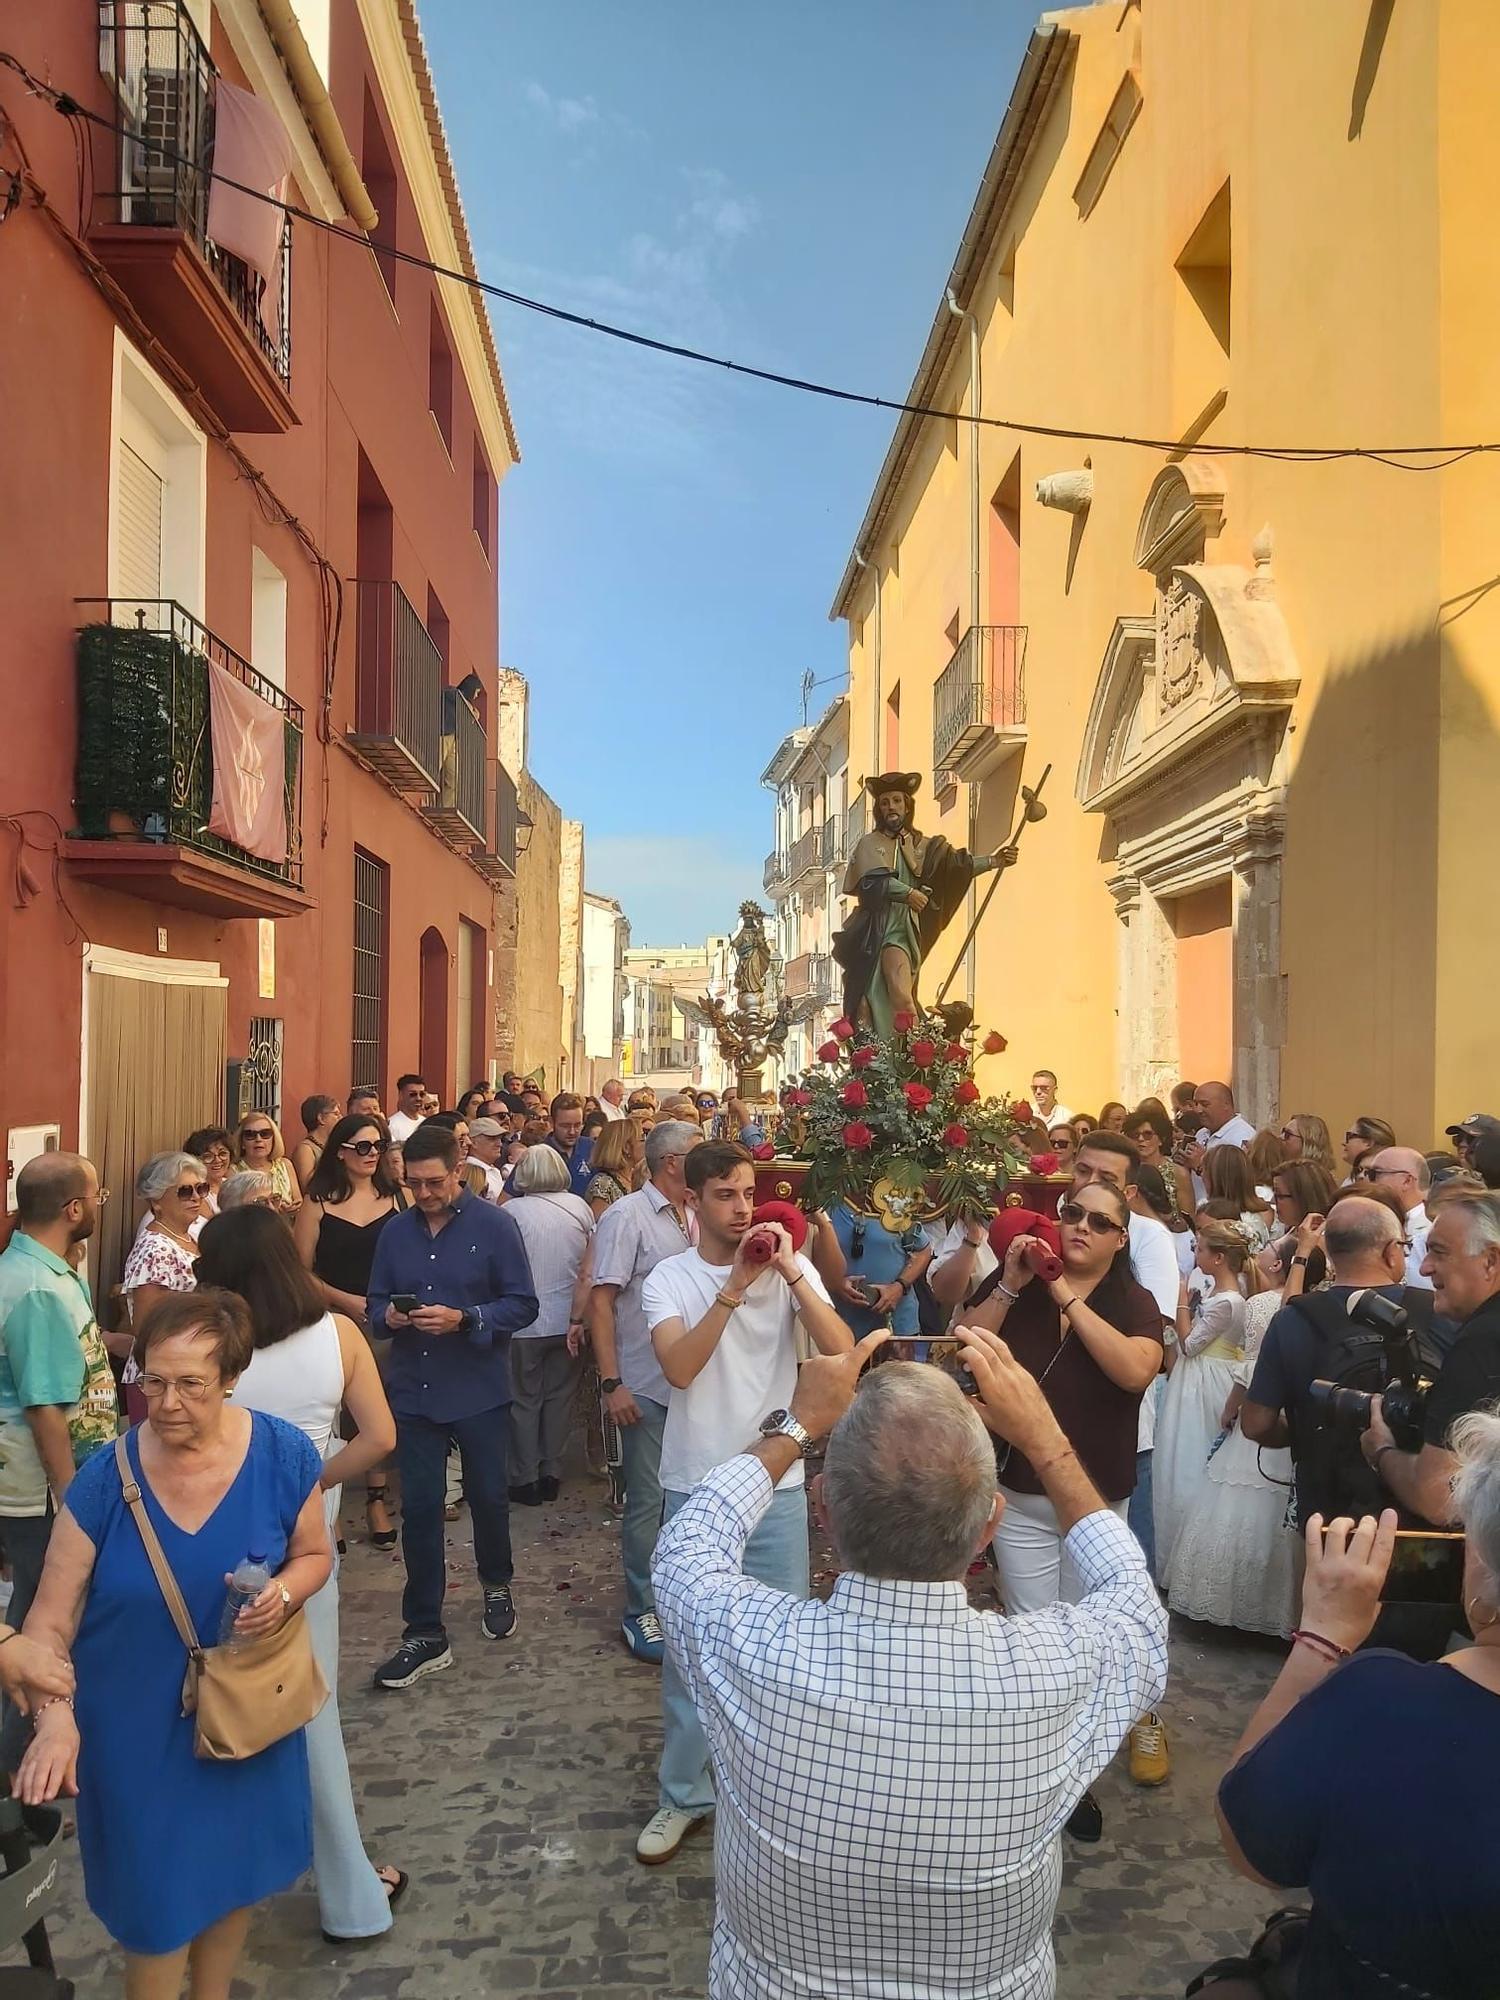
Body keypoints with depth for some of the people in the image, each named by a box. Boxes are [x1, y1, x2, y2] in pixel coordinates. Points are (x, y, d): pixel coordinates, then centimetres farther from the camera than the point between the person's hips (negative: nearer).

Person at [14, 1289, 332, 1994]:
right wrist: (55, 1716, -32)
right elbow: (51, 1619, -17)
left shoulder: (282, 1457, -17)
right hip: (136, 1724, -2)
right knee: (155, 1895, 12)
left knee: (234, 1871, 23)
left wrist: (285, 1593, -22)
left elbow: (312, 1554, -1)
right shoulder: (106, 1478, -20)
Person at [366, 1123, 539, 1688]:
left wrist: (463, 1319, -24)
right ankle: (425, 1634, 17)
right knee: (419, 1508, 5)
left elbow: (523, 1304, -11)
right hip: (413, 1390, 3)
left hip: (479, 1390, -2)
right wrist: (389, 1315, -13)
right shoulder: (396, 1231, 3)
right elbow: (375, 1302, 10)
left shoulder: (494, 1226, -9)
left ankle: (496, 1587, 42)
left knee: (487, 1496, 13)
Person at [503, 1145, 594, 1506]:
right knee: (559, 1396, 15)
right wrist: (579, 1317, 7)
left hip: (525, 1323, -3)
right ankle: (551, 1473, 21)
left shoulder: (513, 1211, -11)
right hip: (567, 1320, 3)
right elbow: (588, 1270, -1)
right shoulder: (580, 1207, -3)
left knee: (524, 1399, 11)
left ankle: (525, 1479, 17)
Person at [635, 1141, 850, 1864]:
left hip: (776, 1486, 0)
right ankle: (683, 1796, 30)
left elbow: (842, 1352, -17)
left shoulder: (792, 1271, -4)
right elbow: (679, 1367, -21)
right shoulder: (670, 1278, -6)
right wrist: (736, 1285, -27)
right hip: (695, 1489, 0)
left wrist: (789, 1271, -25)